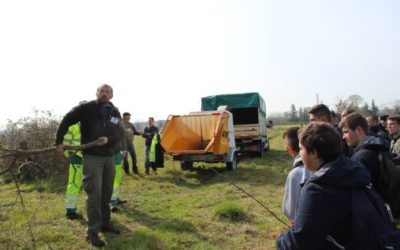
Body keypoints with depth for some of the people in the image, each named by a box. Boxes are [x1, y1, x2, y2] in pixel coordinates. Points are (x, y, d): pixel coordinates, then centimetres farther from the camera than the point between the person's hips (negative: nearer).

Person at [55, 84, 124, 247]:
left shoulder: (115, 113, 5)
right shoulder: (87, 108, -8)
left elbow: (120, 135, 1)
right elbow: (66, 121, -5)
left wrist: (108, 139, -19)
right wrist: (59, 142, -7)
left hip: (109, 157, 5)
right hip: (92, 157, -5)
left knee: (106, 193, 14)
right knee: (94, 193, -8)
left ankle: (105, 224, 30)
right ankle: (92, 232, 2)